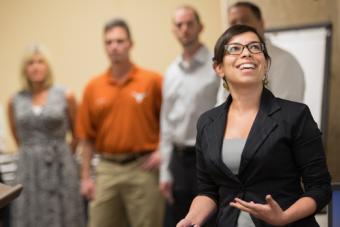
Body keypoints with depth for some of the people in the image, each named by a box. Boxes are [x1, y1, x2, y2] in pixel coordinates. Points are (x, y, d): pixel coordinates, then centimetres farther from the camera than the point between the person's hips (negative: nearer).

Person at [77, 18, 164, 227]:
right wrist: (86, 177, 6)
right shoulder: (93, 87, 5)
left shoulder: (152, 81, -3)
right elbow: (87, 137, 8)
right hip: (106, 170, 3)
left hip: (143, 168, -3)